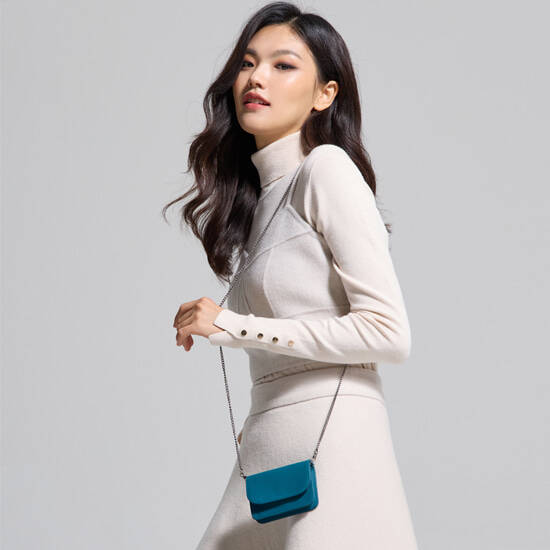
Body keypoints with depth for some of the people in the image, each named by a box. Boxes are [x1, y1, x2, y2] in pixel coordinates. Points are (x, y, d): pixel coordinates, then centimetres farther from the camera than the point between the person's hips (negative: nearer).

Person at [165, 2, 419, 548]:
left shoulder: (327, 169, -8)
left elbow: (388, 332, -15)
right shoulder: (258, 194, 16)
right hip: (264, 450, 7)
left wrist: (234, 327, -13)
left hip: (331, 443, -7)